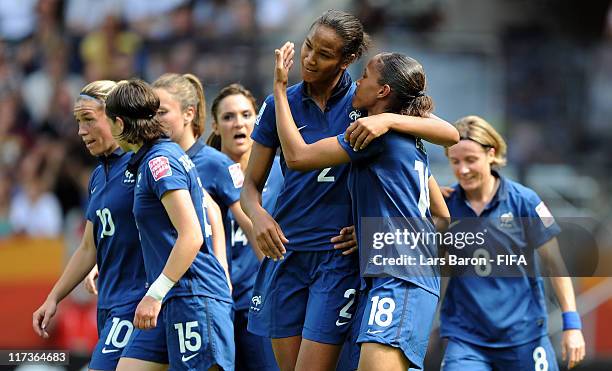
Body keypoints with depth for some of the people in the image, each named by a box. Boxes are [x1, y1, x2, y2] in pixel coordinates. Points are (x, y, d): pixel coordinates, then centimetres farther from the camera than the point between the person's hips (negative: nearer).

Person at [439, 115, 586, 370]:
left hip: (523, 336, -1)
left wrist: (571, 324, -4)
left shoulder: (523, 201, -4)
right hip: (465, 337, 1)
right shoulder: (445, 204, 0)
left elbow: (554, 263, 1)